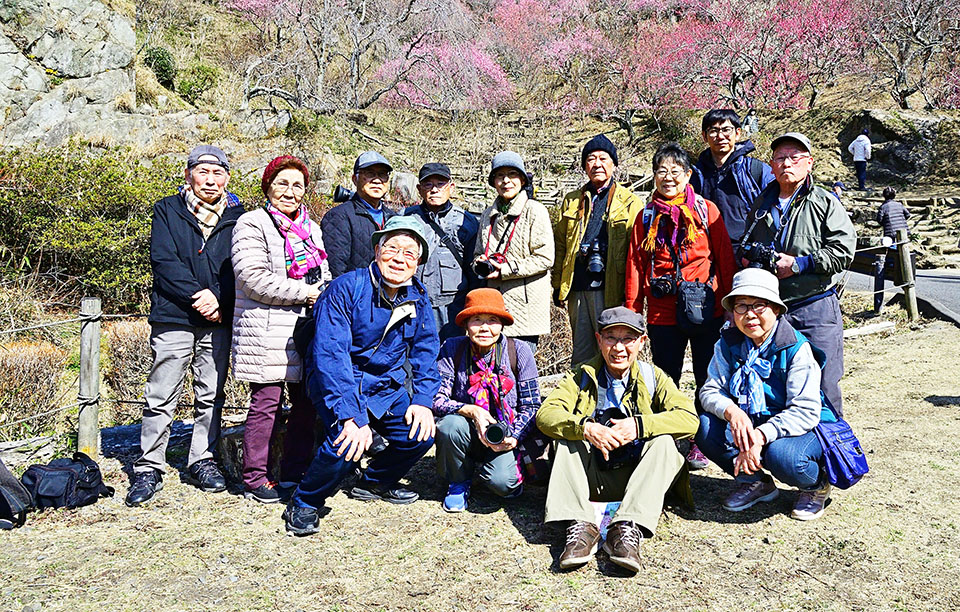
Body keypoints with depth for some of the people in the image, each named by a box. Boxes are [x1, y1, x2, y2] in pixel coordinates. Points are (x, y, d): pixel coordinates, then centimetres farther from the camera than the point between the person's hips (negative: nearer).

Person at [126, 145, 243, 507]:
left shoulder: (236, 215, 10)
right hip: (173, 317, -2)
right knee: (161, 396, -1)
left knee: (211, 396, 9)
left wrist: (218, 299, -11)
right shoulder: (168, 210, 6)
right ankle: (148, 469, 9)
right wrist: (197, 295, -14)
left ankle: (202, 461, 22)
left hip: (219, 319, 2)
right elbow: (163, 261, -4)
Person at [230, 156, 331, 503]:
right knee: (266, 403, -4)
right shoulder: (252, 225, -3)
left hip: (307, 330, 7)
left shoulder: (311, 228, 20)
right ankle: (255, 479, 8)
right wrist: (304, 293, -13)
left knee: (307, 402, 7)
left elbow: (324, 277, 27)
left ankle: (296, 473, 20)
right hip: (267, 332, -7)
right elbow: (253, 278, -15)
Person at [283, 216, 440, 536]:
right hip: (337, 384, -6)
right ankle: (304, 503, -2)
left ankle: (375, 481, 19)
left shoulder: (417, 297, -1)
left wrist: (423, 400, -9)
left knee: (421, 434, -11)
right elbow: (330, 356, -28)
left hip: (386, 387, 6)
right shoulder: (345, 288, -20)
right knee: (346, 442, -29)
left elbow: (425, 351, 7)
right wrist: (352, 416, -36)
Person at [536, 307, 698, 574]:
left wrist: (639, 426, -25)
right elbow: (545, 414, -11)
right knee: (568, 436, -21)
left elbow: (689, 418, -11)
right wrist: (586, 428, -30)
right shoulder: (582, 376, 5)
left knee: (663, 441, -24)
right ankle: (580, 526, -34)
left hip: (635, 479, 0)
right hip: (591, 479, 1)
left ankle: (628, 527, -39)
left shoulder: (653, 377, 5)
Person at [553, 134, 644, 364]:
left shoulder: (629, 202, 5)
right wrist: (558, 286, 9)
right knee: (582, 355, 10)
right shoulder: (572, 201, 17)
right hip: (577, 289, 4)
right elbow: (560, 245, 17)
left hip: (610, 289, -4)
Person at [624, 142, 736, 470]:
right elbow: (635, 265, 7)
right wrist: (631, 312, 2)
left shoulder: (706, 210, 2)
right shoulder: (647, 217, 8)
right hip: (662, 313, 2)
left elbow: (725, 258, 2)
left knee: (708, 378, 8)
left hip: (706, 310, -1)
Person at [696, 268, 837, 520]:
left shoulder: (796, 348, -19)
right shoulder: (729, 344, -4)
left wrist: (761, 435, -36)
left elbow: (806, 412, -24)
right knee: (706, 427, -21)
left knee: (780, 454, -37)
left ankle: (816, 485, 2)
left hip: (807, 429, -4)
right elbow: (710, 391, -7)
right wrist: (731, 411, -31)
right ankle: (754, 481, 4)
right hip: (749, 424, 5)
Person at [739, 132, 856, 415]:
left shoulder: (825, 203, 0)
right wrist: (746, 257, 4)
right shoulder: (761, 204, 14)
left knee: (822, 386, -1)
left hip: (816, 309, -4)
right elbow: (744, 245, 27)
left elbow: (843, 251, -10)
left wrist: (799, 264, -15)